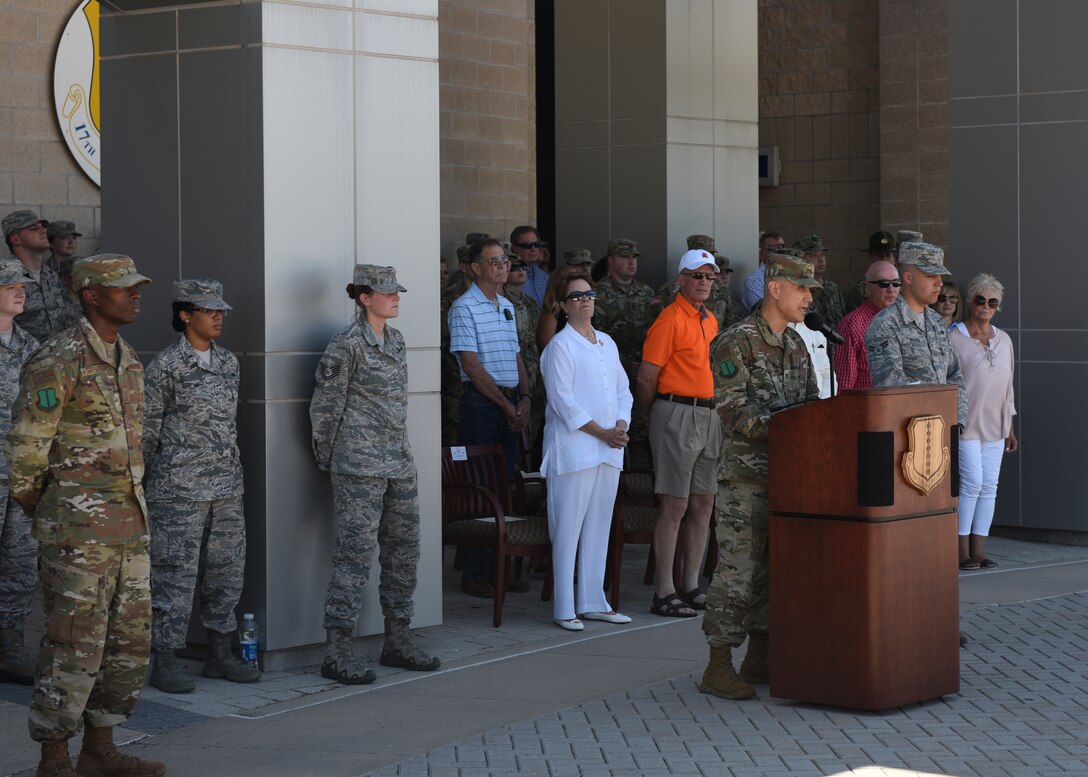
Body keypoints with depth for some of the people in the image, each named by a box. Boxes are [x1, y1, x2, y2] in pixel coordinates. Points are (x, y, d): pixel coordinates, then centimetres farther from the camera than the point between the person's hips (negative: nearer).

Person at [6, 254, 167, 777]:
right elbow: (25, 449, -10)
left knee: (129, 641, 11)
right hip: (78, 528, -8)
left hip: (128, 526, 8)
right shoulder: (57, 361, -14)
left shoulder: (127, 360, 13)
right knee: (75, 645, -5)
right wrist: (36, 513, 2)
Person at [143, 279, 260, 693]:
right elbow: (148, 427, -2)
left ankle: (220, 655, 20)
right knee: (175, 573, -4)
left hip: (226, 485, 7)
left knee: (226, 569, 10)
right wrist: (156, 477, 4)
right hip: (180, 488, -6)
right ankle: (164, 663, 3)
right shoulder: (166, 365, -8)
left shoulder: (228, 362, 11)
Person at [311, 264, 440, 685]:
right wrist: (328, 461, 1)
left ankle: (398, 642, 21)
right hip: (360, 468, -8)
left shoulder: (395, 341, 12)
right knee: (355, 556, -7)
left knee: (403, 554, 11)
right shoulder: (346, 346, -12)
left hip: (399, 464, 8)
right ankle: (337, 653, -3)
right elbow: (324, 408, -7)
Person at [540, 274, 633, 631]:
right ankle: (564, 608, -3)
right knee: (567, 528, -6)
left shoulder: (607, 344, 17)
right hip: (573, 447, -7)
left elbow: (623, 390, 18)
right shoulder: (560, 345, -5)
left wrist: (621, 425, -1)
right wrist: (601, 433, -13)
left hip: (608, 449, 7)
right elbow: (563, 401, -11)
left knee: (599, 527, 9)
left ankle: (593, 602, 16)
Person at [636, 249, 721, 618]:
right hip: (677, 414, -8)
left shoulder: (710, 321, 16)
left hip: (708, 416, 8)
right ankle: (664, 593, -4)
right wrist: (655, 419, -1)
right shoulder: (670, 320, -11)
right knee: (675, 505, -8)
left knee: (704, 504, 10)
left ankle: (691, 586, 17)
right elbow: (646, 377, -12)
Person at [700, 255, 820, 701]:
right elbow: (732, 409, -17)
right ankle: (718, 668, -2)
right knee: (737, 569, -7)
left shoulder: (796, 345, 15)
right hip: (745, 475, -8)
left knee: (776, 568, 11)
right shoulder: (736, 342, -10)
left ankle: (760, 659, 20)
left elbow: (811, 402, 18)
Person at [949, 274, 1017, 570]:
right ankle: (962, 552, -4)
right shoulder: (953, 338, -5)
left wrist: (1010, 429, 17)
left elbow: (1007, 386, 18)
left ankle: (978, 551, 7)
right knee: (971, 483, -11)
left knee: (989, 487, 3)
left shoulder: (1003, 340, 13)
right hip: (965, 424, -6)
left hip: (994, 427, 6)